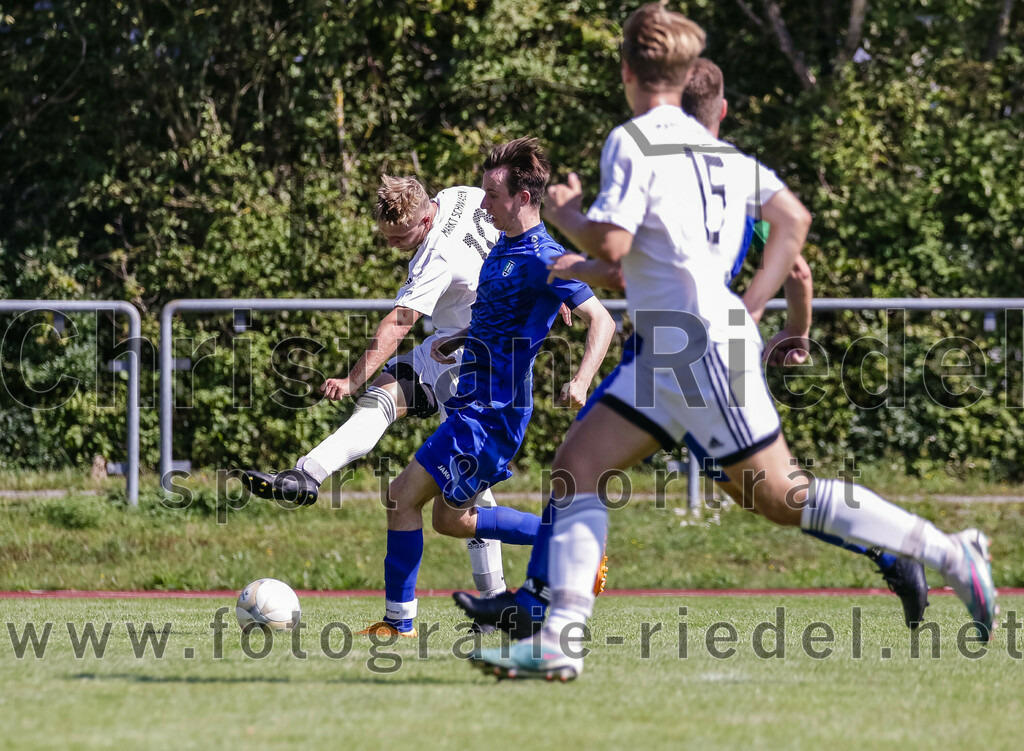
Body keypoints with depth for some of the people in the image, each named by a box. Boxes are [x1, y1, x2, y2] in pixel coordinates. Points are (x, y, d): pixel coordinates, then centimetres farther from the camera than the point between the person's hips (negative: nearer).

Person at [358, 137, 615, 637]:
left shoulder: (541, 258, -17)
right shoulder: (504, 247, 13)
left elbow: (601, 320, -20)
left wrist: (581, 381, -34)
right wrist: (461, 339, 15)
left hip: (493, 410, -10)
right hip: (476, 403, 10)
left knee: (404, 497, -10)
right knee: (451, 519, 17)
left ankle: (399, 621, -3)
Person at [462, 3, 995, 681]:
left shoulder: (633, 142, -11)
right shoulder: (708, 145, 14)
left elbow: (610, 243, -20)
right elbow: (794, 218, 18)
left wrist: (566, 217, 0)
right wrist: (751, 306, 20)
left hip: (700, 344, -9)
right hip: (669, 353, 9)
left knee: (782, 497, -7)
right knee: (577, 466, 5)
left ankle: (951, 553, -4)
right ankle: (559, 642, -3)